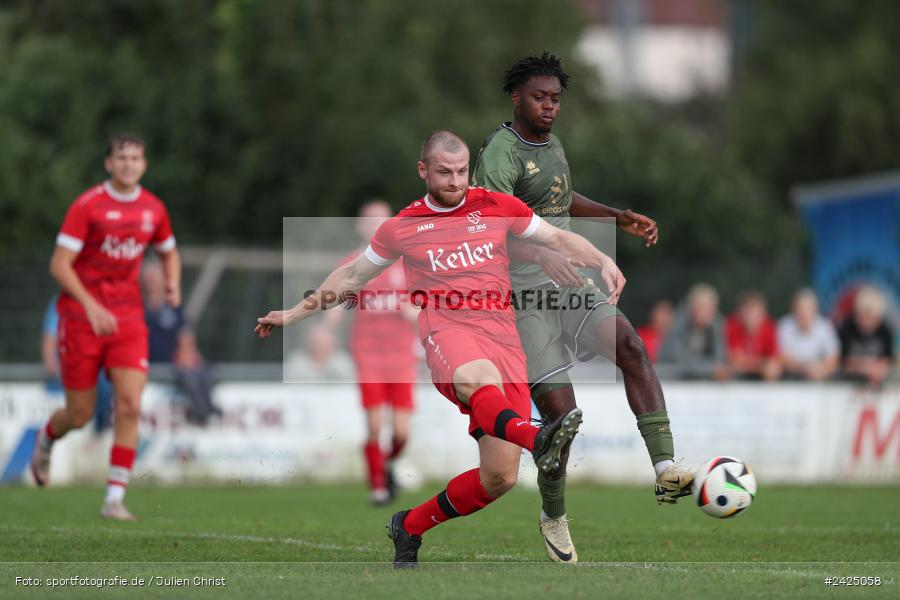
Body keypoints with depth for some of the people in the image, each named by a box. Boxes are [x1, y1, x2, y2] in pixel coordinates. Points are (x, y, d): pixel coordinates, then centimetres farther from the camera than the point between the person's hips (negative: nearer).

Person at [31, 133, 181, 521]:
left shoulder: (153, 209, 4)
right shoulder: (87, 206, -10)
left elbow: (169, 253, 23)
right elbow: (59, 264, -14)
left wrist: (173, 285, 1)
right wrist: (92, 306, -25)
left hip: (128, 318, 3)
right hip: (80, 316, -3)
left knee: (130, 406, -13)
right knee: (80, 415, 4)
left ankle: (114, 499, -9)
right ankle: (46, 440, 40)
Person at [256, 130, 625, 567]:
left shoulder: (499, 207, 15)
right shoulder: (403, 227, 14)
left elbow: (560, 239, 20)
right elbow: (353, 276, 28)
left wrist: (603, 262, 2)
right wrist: (295, 313, 30)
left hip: (503, 340, 3)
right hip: (447, 332, -3)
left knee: (500, 477, -7)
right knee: (480, 378, -43)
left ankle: (410, 527, 15)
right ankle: (538, 440, -75)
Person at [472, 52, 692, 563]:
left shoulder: (550, 143, 13)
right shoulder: (501, 153, -16)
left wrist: (619, 218, 19)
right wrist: (544, 256, -52)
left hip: (565, 283, 7)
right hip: (521, 291, -7)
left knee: (631, 344, -20)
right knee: (561, 412, -8)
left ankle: (667, 470, -31)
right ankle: (554, 520, 17)